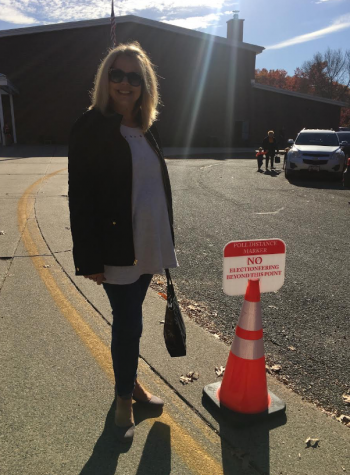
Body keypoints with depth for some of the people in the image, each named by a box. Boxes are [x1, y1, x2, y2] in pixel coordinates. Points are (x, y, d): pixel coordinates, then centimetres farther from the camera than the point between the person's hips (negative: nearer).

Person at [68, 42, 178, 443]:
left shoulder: (147, 129, 10)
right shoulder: (91, 128, -9)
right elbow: (80, 197, -13)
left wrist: (166, 242, 14)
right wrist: (89, 259, -16)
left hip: (148, 244, 6)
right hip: (115, 249, -6)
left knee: (128, 321, 19)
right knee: (129, 324, 2)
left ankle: (129, 380, 40)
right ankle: (124, 400, 27)